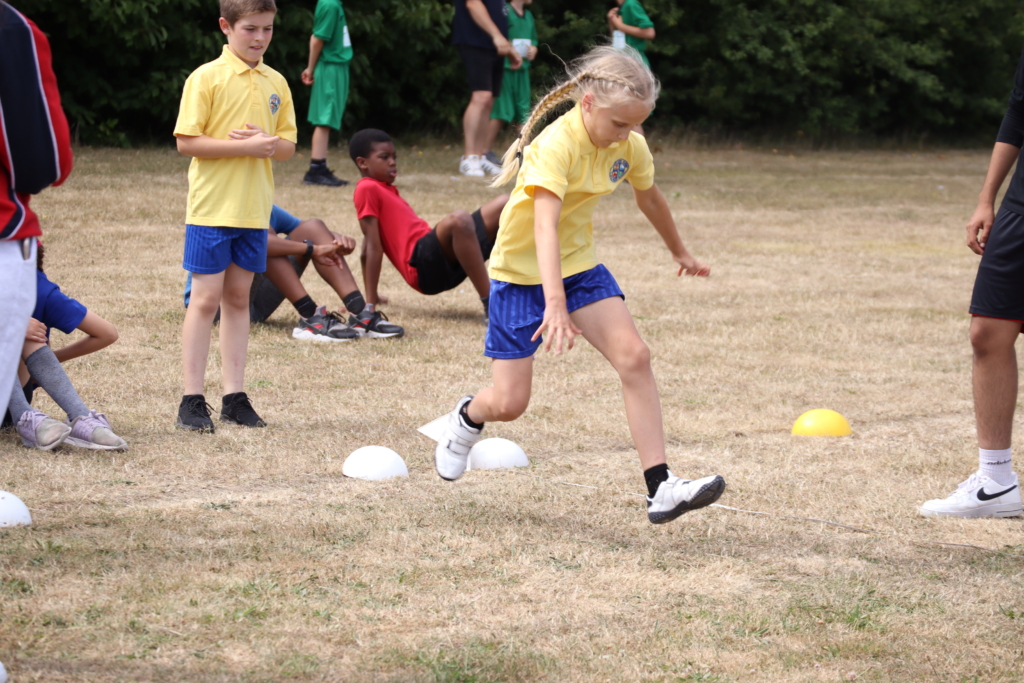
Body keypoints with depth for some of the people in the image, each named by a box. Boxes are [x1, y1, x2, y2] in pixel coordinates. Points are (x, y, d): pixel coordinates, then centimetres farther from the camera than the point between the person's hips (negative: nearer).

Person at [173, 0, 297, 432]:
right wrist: (245, 146, -20)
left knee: (238, 298, 10)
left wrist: (269, 144, -12)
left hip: (254, 209, 5)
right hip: (212, 206, -5)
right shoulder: (207, 78, -7)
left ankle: (234, 397, 13)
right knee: (206, 298, -4)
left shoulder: (275, 84, 9)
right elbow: (187, 141, -13)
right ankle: (192, 401, 0)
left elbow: (288, 146, 11)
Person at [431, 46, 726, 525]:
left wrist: (679, 253, 31)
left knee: (634, 357, -17)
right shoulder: (557, 145, -28)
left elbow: (649, 199, 16)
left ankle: (660, 489, -19)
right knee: (509, 403, -3)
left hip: (578, 265, 5)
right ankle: (467, 419, 36)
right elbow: (545, 225, -39)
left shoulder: (630, 147, -6)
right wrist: (554, 303, -50)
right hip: (521, 270, -5)